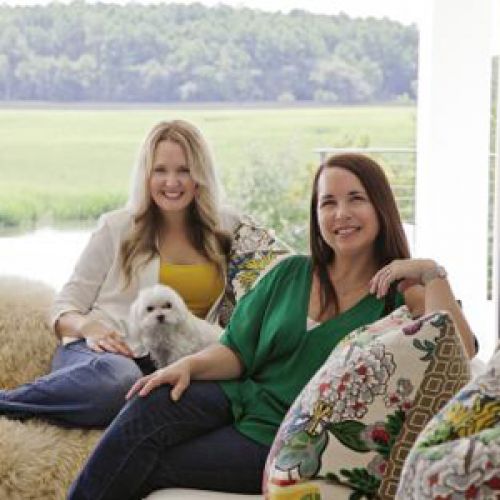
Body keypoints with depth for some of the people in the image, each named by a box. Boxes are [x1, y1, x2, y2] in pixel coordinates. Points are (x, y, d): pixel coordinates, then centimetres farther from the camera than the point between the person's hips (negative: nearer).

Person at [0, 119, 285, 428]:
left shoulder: (226, 230, 16)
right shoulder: (118, 227, 10)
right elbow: (65, 309, 11)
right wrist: (89, 327, -11)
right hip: (98, 353, -2)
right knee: (118, 378, -43)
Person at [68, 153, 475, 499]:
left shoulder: (400, 295, -3)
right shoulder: (289, 274, 10)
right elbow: (237, 351, 9)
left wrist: (432, 274, -22)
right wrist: (189, 365, -10)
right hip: (242, 397, 4)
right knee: (148, 407, -26)